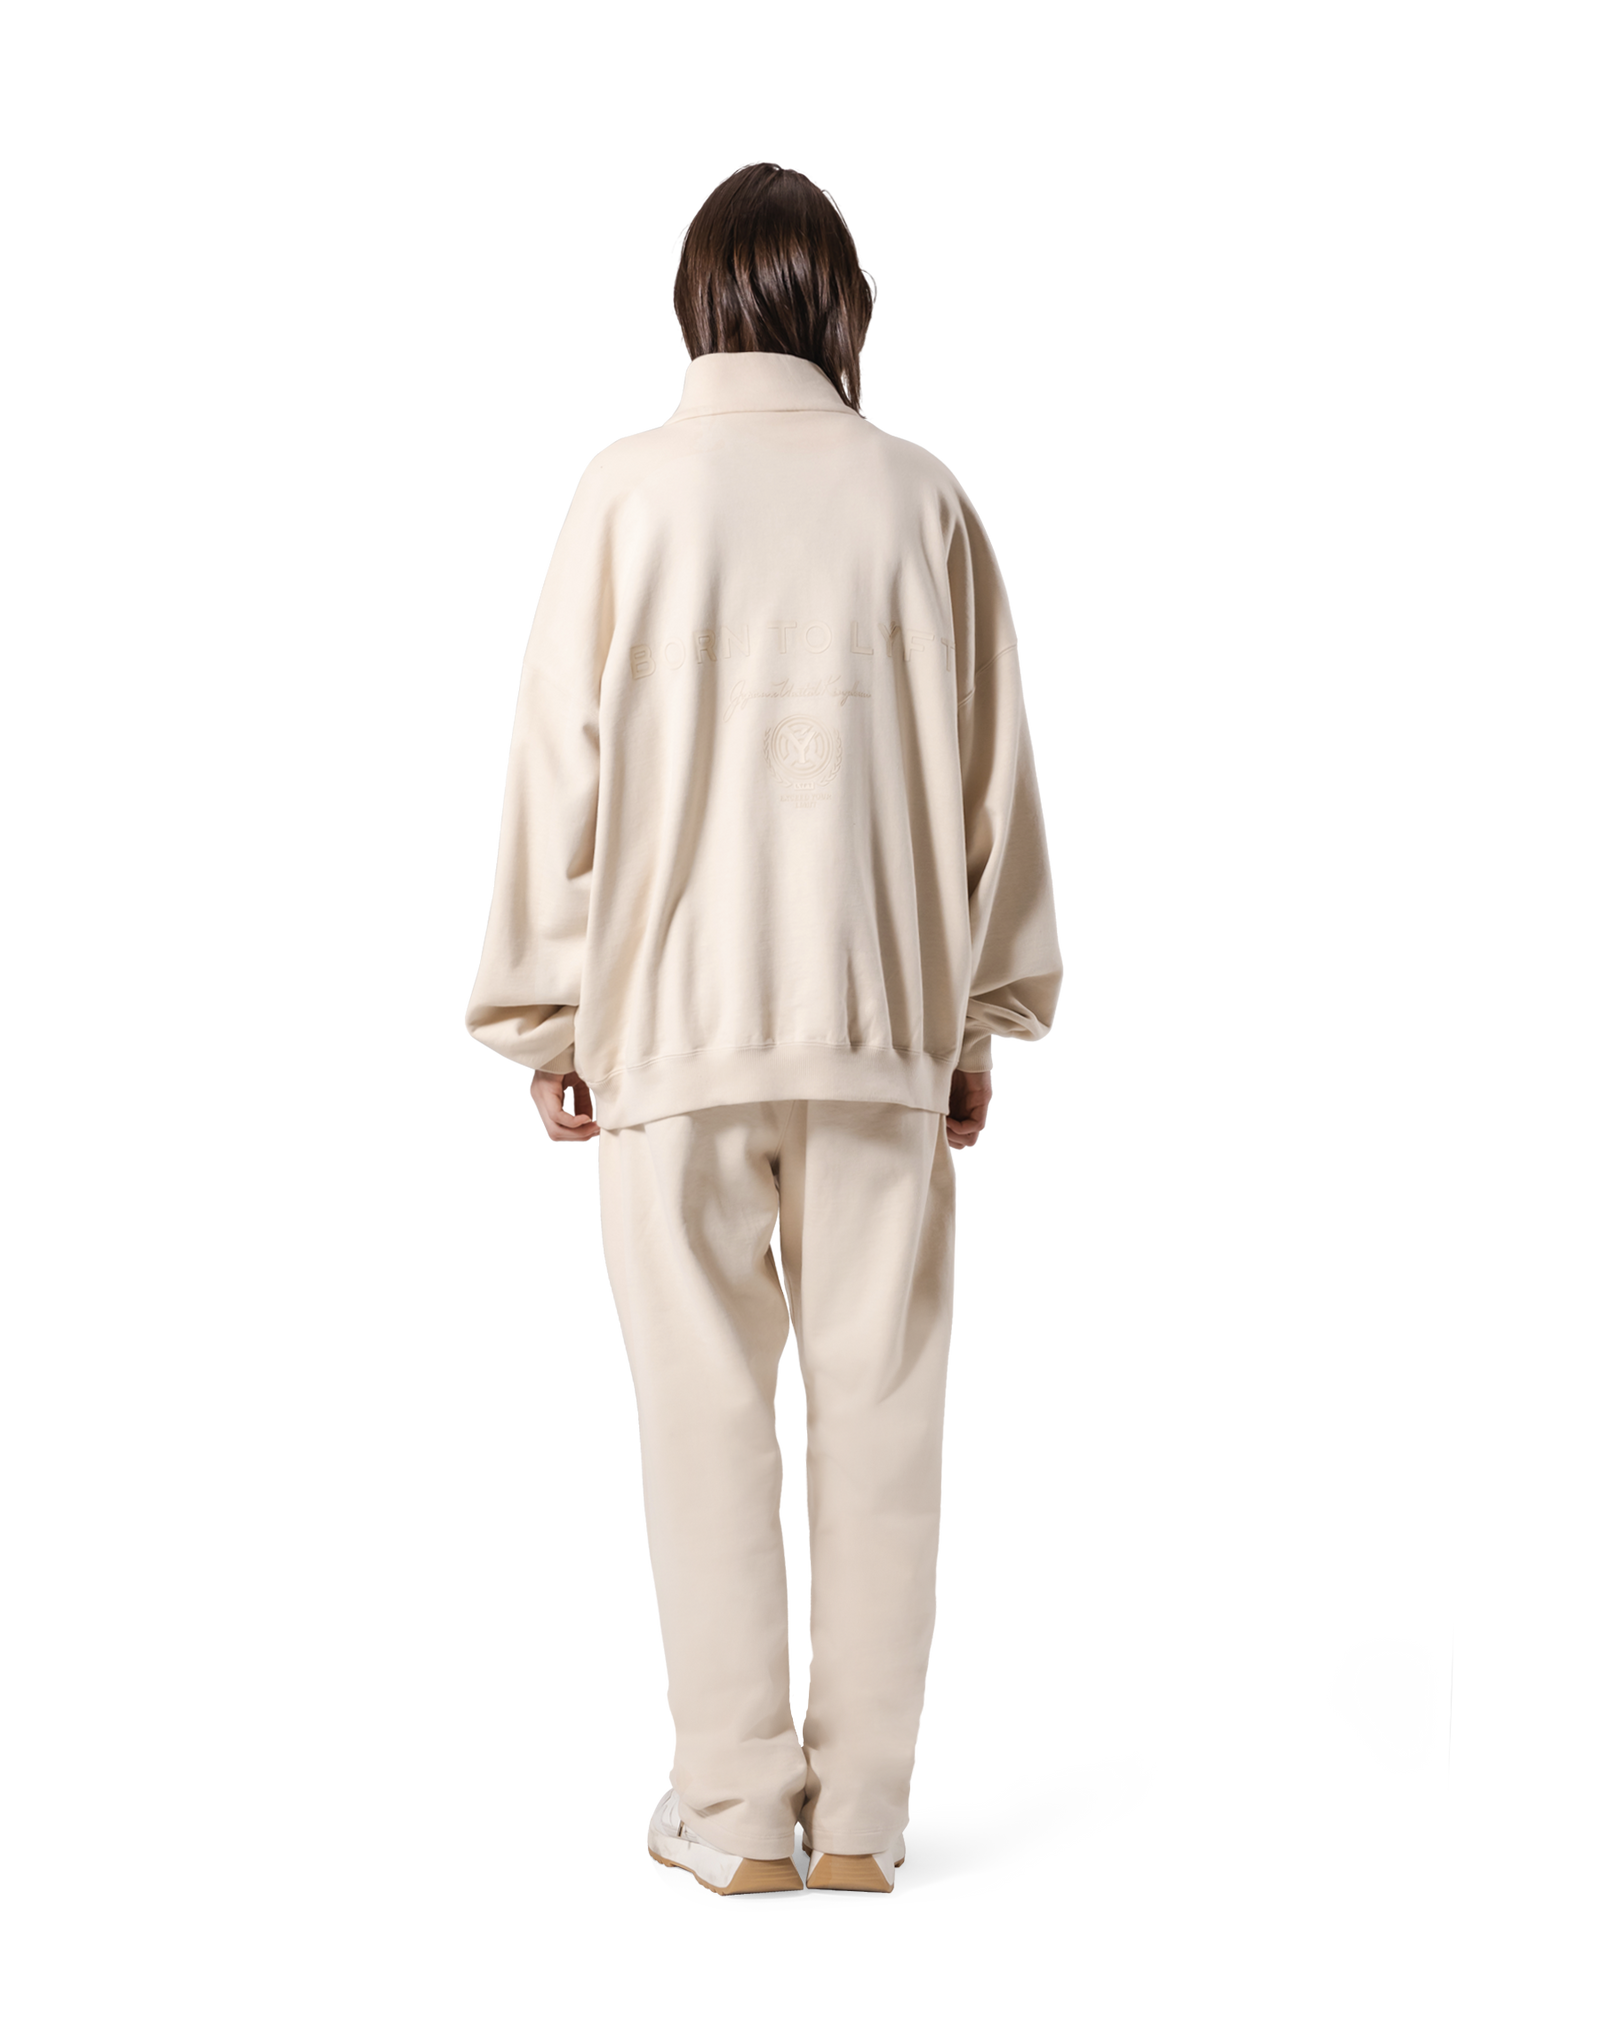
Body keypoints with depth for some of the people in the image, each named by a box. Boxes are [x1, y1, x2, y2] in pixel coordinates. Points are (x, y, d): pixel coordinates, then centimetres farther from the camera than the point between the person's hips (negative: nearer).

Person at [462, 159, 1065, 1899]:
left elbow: (558, 767, -1)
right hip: (883, 1022, 1)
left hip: (673, 1021, -1)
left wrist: (550, 1020, 8)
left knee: (707, 1414, 6)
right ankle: (860, 1816, 13)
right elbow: (995, 776, 4)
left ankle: (740, 1813, 11)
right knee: (879, 1413, 7)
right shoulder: (920, 496, 0)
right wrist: (982, 1015, 14)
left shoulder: (629, 487, -3)